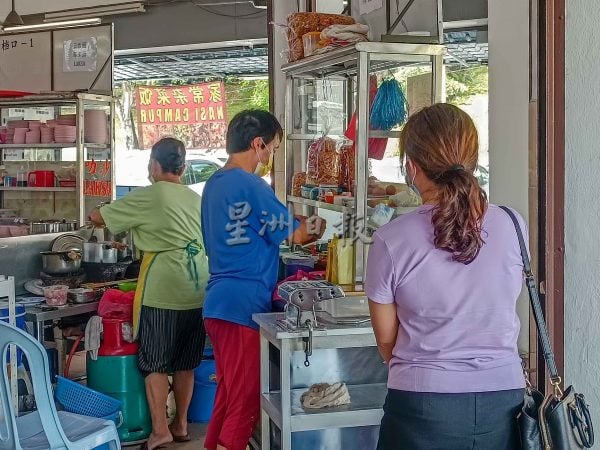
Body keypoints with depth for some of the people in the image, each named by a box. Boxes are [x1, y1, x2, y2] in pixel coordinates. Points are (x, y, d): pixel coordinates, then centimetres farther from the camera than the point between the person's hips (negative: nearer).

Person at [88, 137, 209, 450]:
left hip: (163, 291, -6)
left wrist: (93, 215, 27)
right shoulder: (195, 198, 13)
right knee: (185, 362, 14)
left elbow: (98, 217, 2)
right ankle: (181, 424, 22)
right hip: (198, 291, 6)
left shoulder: (148, 197, -5)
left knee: (154, 362, 2)